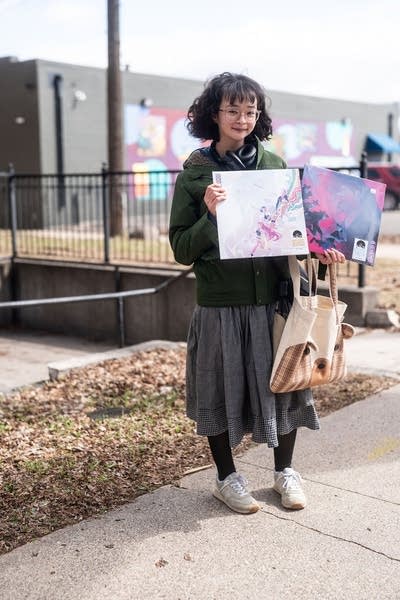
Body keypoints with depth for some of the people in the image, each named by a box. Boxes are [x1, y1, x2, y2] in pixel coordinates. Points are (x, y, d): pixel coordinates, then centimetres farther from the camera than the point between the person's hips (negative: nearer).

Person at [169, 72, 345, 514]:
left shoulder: (275, 166, 4)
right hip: (219, 304, -2)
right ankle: (226, 478, 29)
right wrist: (209, 216, -19)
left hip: (273, 298, 2)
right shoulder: (194, 174, -2)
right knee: (222, 389, 9)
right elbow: (181, 249, -3)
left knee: (281, 383, 11)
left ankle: (284, 471, 32)